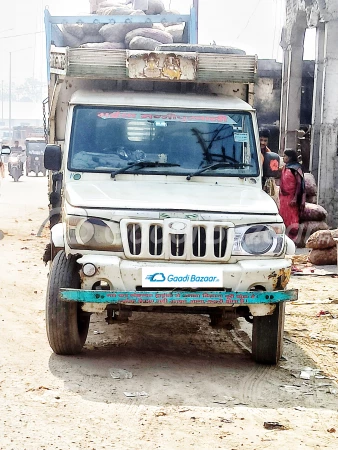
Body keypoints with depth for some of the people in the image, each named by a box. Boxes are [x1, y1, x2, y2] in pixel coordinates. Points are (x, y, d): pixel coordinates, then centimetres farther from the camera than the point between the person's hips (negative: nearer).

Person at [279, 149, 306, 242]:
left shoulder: (296, 169, -11)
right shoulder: (285, 168, 12)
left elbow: (299, 184, -14)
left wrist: (295, 198, -20)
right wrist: (280, 196, 14)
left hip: (291, 198, -8)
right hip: (283, 197, 8)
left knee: (292, 218, -3)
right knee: (284, 217, 9)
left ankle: (292, 237, 2)